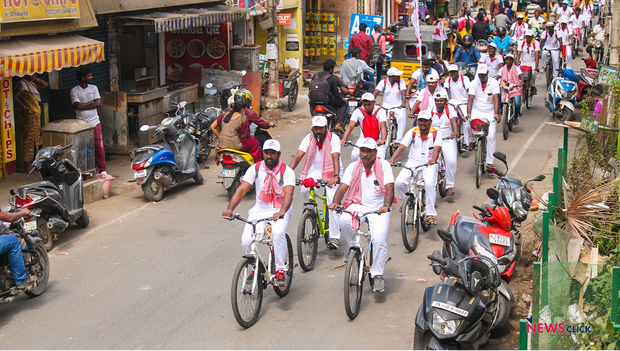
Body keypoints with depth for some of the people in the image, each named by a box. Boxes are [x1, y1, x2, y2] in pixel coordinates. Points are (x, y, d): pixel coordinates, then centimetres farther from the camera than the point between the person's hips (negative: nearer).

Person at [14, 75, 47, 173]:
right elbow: (15, 98, -19)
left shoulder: (32, 84, 16)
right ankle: (28, 164, -3)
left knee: (37, 139, 13)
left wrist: (35, 79, 12)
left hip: (36, 116, 9)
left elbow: (45, 85, 24)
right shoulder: (22, 84, -10)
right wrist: (23, 107, -22)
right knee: (29, 139, -7)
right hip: (28, 116, -9)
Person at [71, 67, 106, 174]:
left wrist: (84, 106, -9)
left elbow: (98, 103, -3)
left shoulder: (93, 88, 8)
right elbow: (78, 106, -13)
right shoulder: (74, 91, -2)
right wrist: (91, 102, -4)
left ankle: (102, 169, 9)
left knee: (99, 147, 0)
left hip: (94, 122, 2)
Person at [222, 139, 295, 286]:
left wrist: (281, 212, -43)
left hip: (280, 210, -3)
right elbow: (242, 189, -9)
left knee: (278, 233, -34)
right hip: (260, 209, 3)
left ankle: (281, 270, -18)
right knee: (246, 240, -18)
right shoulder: (255, 169, -2)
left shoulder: (286, 171, -9)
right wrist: (229, 209, -25)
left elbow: (288, 194, -24)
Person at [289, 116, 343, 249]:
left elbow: (335, 158, -28)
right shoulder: (308, 139, -6)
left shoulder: (333, 138, -15)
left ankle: (334, 238, -12)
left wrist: (336, 176, -45)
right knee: (304, 189, -28)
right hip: (315, 170, 3)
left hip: (331, 171, -3)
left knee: (333, 203, -18)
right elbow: (298, 156, -15)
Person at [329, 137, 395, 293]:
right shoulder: (353, 167, 3)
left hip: (379, 209, -2)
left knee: (379, 238, -24)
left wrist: (386, 205, -32)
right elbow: (342, 187, -4)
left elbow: (389, 188, -13)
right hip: (358, 205, 2)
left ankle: (377, 275, -8)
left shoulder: (384, 166, -4)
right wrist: (335, 202, -24)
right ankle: (354, 248, -2)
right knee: (344, 220, -31)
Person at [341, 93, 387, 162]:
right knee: (354, 155, -24)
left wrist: (383, 140, -47)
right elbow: (350, 126, -18)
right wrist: (343, 139, -35)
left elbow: (383, 126, -27)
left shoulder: (380, 111, -13)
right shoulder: (358, 111, -9)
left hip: (378, 141, -1)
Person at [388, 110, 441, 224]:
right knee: (399, 183, -17)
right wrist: (392, 159, -26)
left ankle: (430, 215, -16)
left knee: (430, 184, -29)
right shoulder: (412, 132, 0)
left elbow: (436, 148, -19)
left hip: (429, 165, -2)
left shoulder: (436, 133, -4)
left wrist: (433, 160, -41)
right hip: (412, 164, 2)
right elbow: (401, 147, -9)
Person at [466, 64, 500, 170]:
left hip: (490, 113, -1)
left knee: (491, 136, -11)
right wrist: (468, 113, -25)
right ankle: (473, 141, 8)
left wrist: (496, 114, -28)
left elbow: (496, 99, -16)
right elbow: (471, 99, -11)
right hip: (477, 111, 1)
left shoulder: (494, 83, -7)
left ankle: (489, 163, -3)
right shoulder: (474, 83, -3)